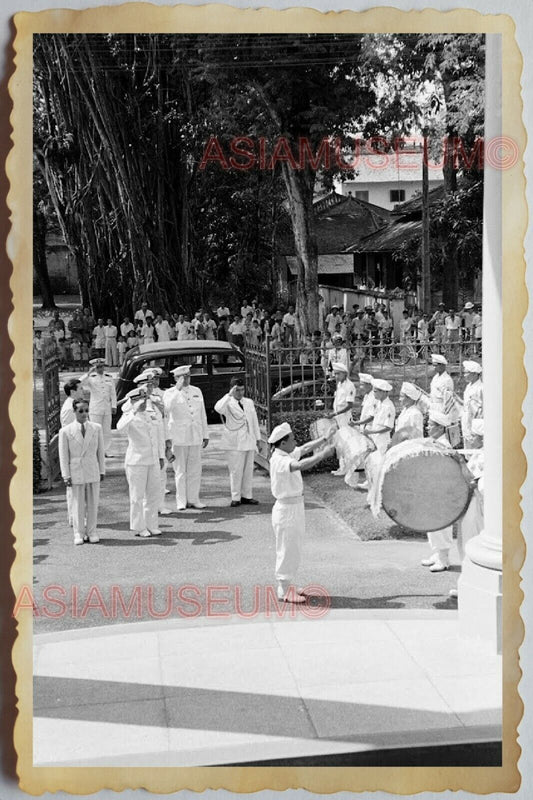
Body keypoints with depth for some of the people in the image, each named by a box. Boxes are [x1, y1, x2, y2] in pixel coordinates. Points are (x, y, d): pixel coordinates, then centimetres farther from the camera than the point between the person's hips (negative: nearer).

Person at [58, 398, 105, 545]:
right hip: (75, 472, -2)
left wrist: (102, 471, 8)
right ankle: (79, 534, 16)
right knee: (77, 504, 4)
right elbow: (63, 455, -1)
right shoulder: (65, 431, -4)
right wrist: (66, 476, -4)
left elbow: (100, 451, 8)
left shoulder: (96, 428, 3)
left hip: (93, 472, 2)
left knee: (92, 503, 7)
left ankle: (92, 532, 19)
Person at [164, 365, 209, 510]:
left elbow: (202, 414, 17)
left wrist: (205, 435, 15)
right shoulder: (170, 393, 0)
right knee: (180, 470, 1)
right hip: (178, 437, -4)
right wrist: (178, 389, -19)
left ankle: (193, 499, 14)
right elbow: (166, 409, -21)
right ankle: (181, 501, 8)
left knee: (195, 470, 5)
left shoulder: (197, 391, 13)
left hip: (196, 436, 4)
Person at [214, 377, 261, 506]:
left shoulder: (249, 402, 14)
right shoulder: (228, 404, -3)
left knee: (248, 469, 6)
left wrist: (258, 437, 19)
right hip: (234, 442, -5)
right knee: (236, 470, -5)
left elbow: (254, 420, 19)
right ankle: (235, 498, 2)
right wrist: (229, 395, -26)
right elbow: (218, 408, -26)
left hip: (249, 441, 5)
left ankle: (246, 496, 15)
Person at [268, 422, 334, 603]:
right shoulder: (279, 460, -24)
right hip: (286, 509, -10)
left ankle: (287, 586, 31)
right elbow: (301, 465, -39)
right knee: (287, 549, 0)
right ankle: (284, 591, 10)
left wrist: (325, 439, 20)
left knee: (292, 549, 19)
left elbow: (305, 449, 22)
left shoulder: (288, 454, 6)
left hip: (296, 506, 10)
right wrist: (322, 455, -34)